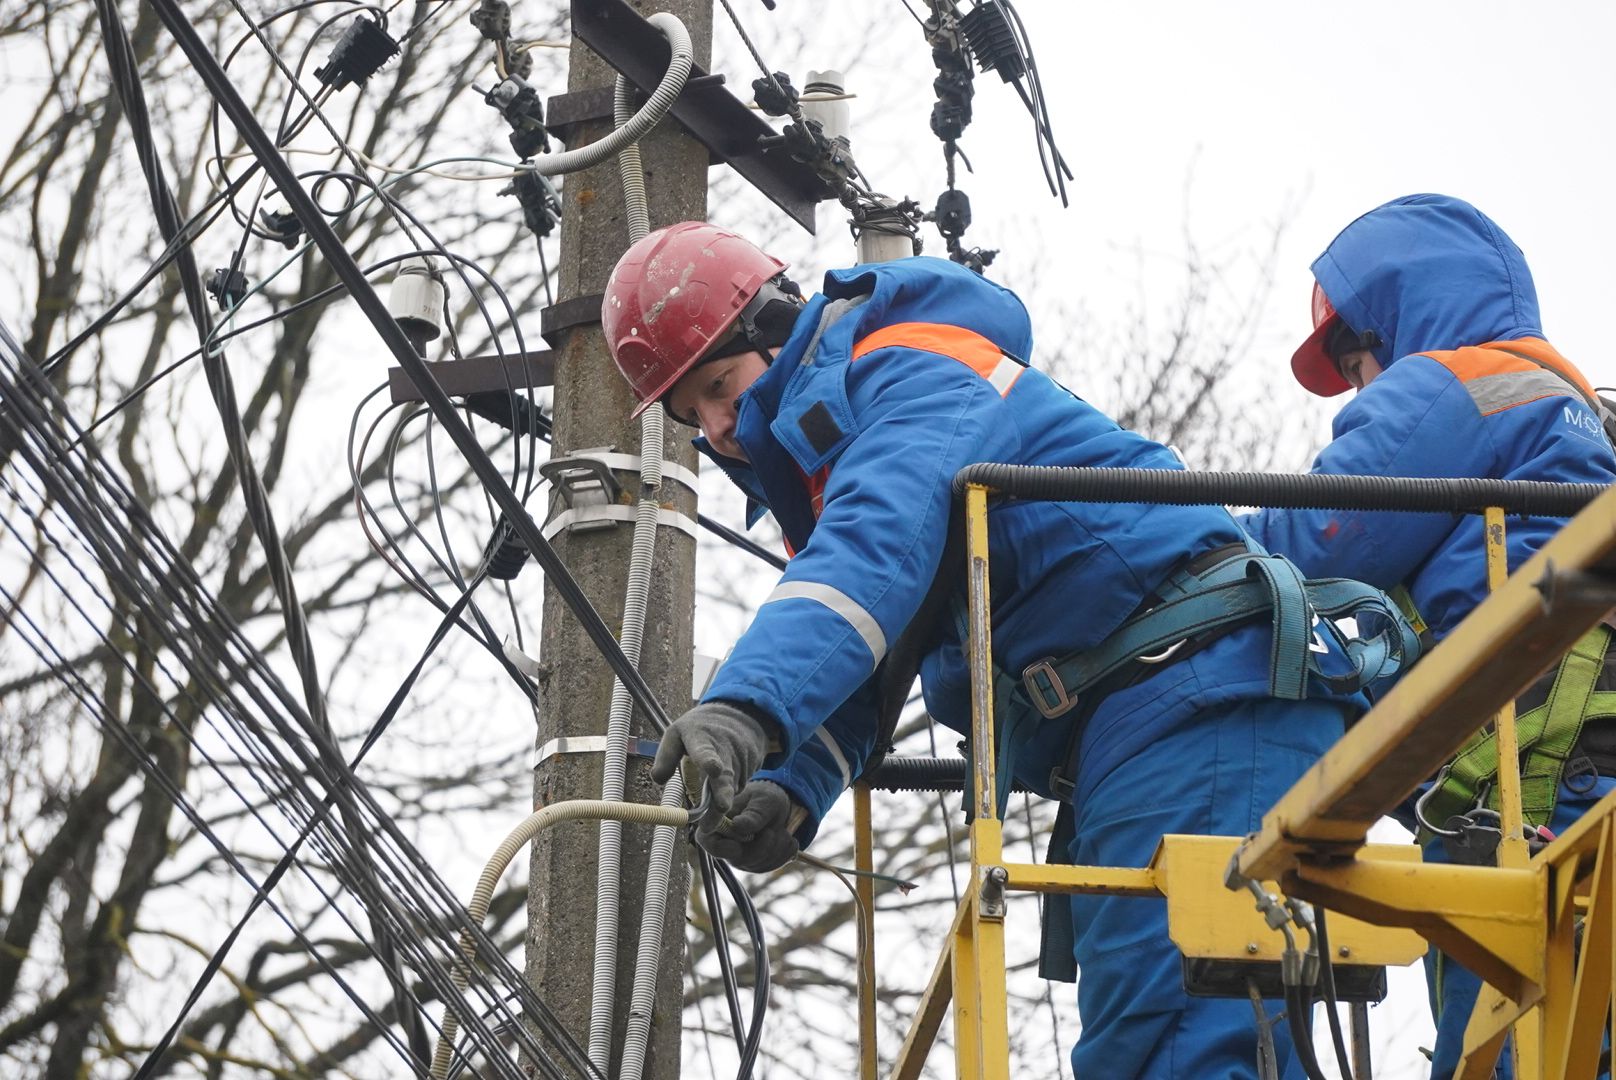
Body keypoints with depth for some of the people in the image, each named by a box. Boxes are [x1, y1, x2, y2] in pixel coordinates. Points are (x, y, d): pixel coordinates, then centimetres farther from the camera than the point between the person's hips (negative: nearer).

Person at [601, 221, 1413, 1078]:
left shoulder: (913, 375, -8)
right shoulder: (814, 478, 24)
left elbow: (878, 540, -29)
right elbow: (849, 679, 14)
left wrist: (749, 703, -42)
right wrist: (784, 789, -9)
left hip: (1198, 694, -11)